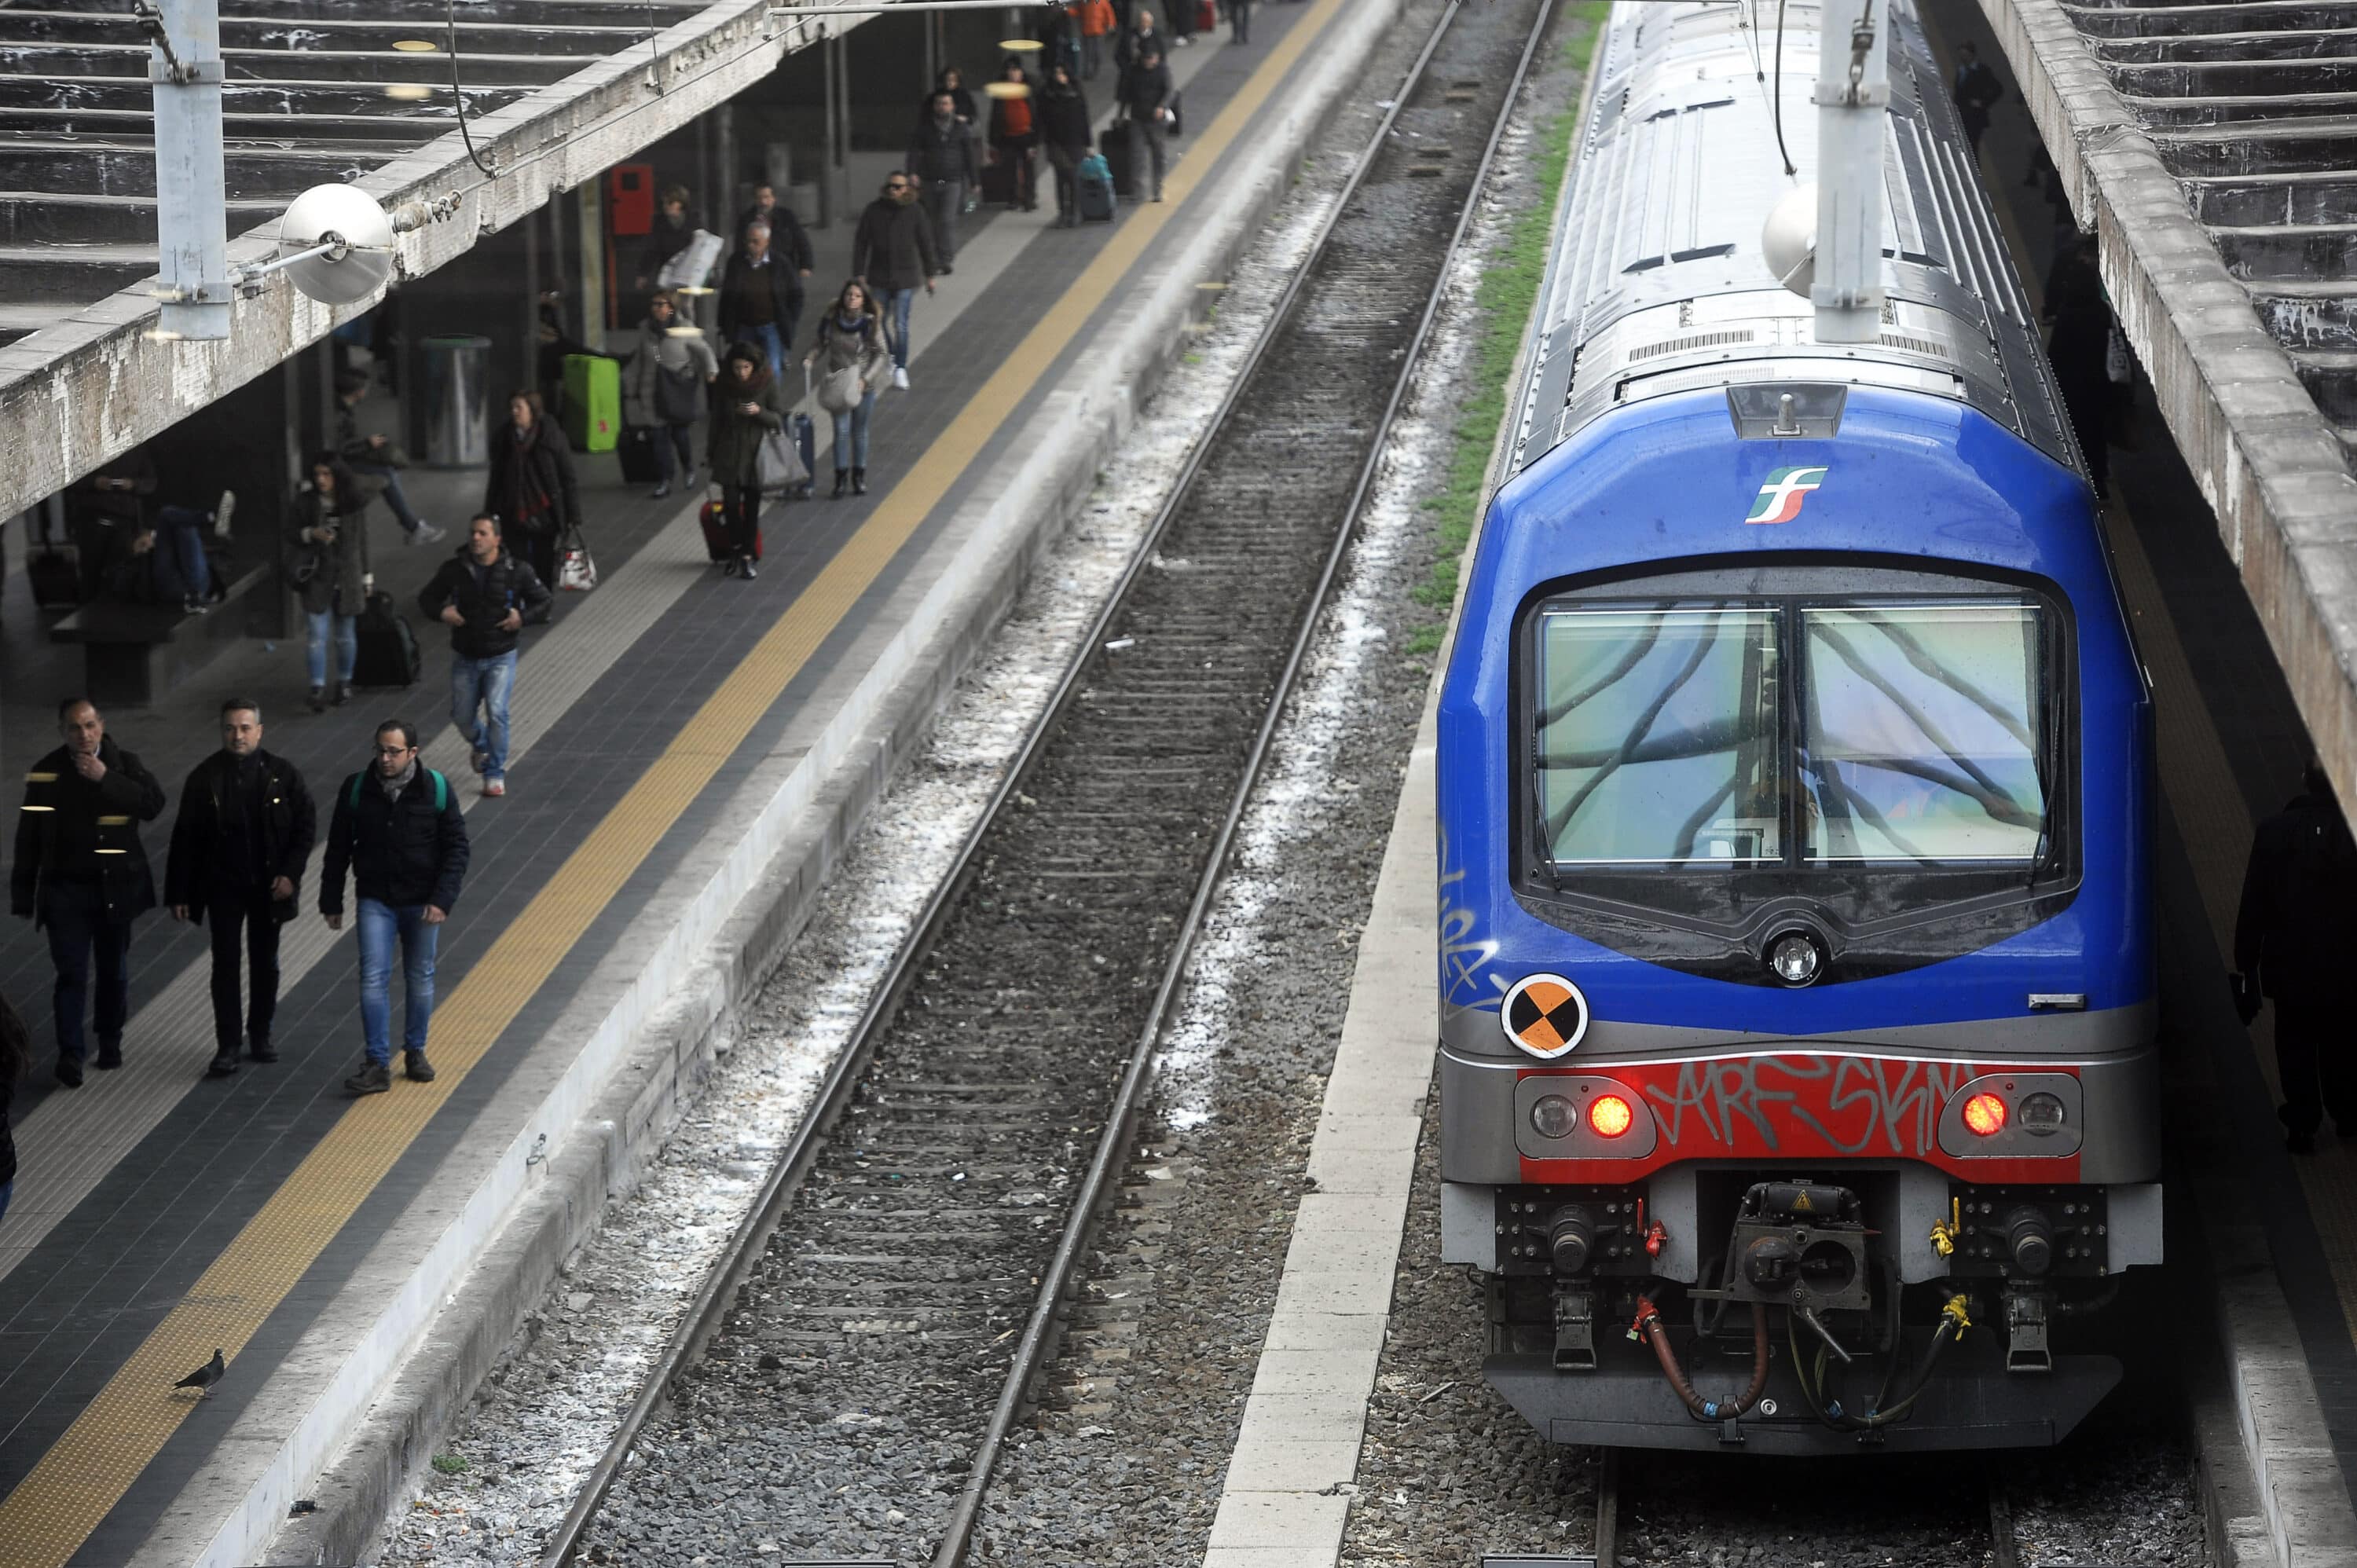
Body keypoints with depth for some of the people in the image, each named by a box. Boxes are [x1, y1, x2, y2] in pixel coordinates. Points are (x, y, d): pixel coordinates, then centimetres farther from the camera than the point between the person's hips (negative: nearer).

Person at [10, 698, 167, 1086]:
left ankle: (110, 1043, 30)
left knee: (114, 969, 14)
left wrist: (105, 778, -25)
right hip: (65, 889, -2)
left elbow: (154, 805, -19)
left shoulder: (123, 764, -3)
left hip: (115, 886, 2)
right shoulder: (47, 772, -4)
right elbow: (29, 837, 1)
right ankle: (70, 1055, -11)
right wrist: (23, 895, 1)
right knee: (72, 972, -9)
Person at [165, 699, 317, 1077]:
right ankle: (227, 1045, 3)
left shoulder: (281, 774, -4)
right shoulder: (205, 778, -5)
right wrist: (178, 894, -5)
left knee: (265, 963, 12)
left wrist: (290, 873, -11)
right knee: (225, 965, -1)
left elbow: (306, 825, 0)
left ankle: (260, 1035, 26)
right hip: (223, 886, -1)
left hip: (268, 886, 1)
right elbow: (185, 839, -3)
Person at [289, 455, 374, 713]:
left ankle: (344, 683, 28)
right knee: (316, 636, -7)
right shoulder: (305, 502, -1)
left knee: (346, 636, 11)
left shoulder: (353, 504, -1)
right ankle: (318, 689, -5)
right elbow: (291, 532, 4)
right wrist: (311, 534, -17)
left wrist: (366, 577, 9)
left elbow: (362, 542, 6)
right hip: (316, 577, -1)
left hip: (346, 578, 1)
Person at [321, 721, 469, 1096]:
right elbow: (338, 850, 4)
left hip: (422, 903, 0)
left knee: (420, 978, 11)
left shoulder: (436, 790, -8)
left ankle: (415, 1052, 27)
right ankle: (378, 1065, -7)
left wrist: (443, 900, -14)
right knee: (373, 979, -8)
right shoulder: (356, 790, -5)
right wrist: (331, 902, 4)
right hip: (376, 901, 0)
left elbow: (457, 849, -5)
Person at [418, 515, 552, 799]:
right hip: (465, 656, 3)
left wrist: (523, 617, -17)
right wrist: (441, 612, -16)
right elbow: (427, 597, 6)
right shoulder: (454, 570, -6)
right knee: (462, 716, 10)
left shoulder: (517, 571, -9)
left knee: (496, 711, -16)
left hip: (501, 657, -3)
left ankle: (495, 774, -2)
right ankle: (480, 745, 45)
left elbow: (544, 601, 2)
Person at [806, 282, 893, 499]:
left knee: (860, 431, 10)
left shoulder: (871, 323, -11)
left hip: (864, 384, -1)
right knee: (841, 430, -6)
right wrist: (809, 358, -10)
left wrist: (866, 379, -15)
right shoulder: (832, 320, -5)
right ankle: (841, 476, 3)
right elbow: (821, 344, 9)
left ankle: (859, 477, 23)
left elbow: (881, 353, -6)